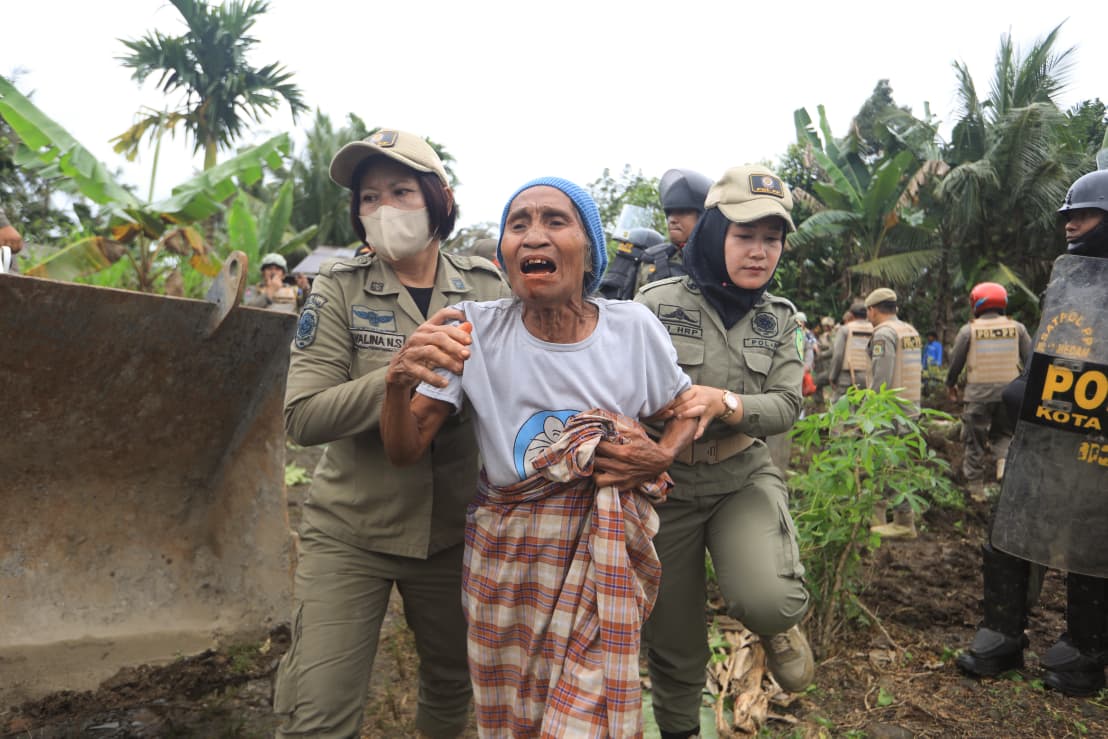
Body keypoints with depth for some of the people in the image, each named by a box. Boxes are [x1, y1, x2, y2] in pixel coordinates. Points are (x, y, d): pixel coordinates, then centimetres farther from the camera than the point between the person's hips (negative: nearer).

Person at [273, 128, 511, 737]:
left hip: (454, 530, 3)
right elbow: (304, 417, -17)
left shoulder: (487, 289, -1)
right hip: (348, 533, -2)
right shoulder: (338, 289, -7)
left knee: (453, 686, 20)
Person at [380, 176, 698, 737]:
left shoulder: (634, 328, -8)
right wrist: (398, 385, -31)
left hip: (602, 559, 0)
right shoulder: (474, 329, -9)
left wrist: (661, 457, -13)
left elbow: (686, 409, 9)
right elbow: (405, 451, -10)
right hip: (505, 557, 1)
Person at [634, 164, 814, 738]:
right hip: (665, 484, -1)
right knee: (674, 644, 11)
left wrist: (727, 404, -27)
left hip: (745, 476, 2)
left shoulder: (779, 318, 2)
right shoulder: (657, 303, -10)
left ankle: (777, 626, 12)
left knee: (767, 601, -27)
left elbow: (786, 406, -7)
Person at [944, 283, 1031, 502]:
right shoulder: (1017, 328, 5)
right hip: (1009, 393, 2)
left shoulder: (968, 330, -2)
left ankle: (976, 488, 11)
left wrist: (950, 384, 19)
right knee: (1003, 432, 21)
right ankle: (1005, 458, -9)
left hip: (978, 394, -2)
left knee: (975, 441, 7)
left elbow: (956, 361, 3)